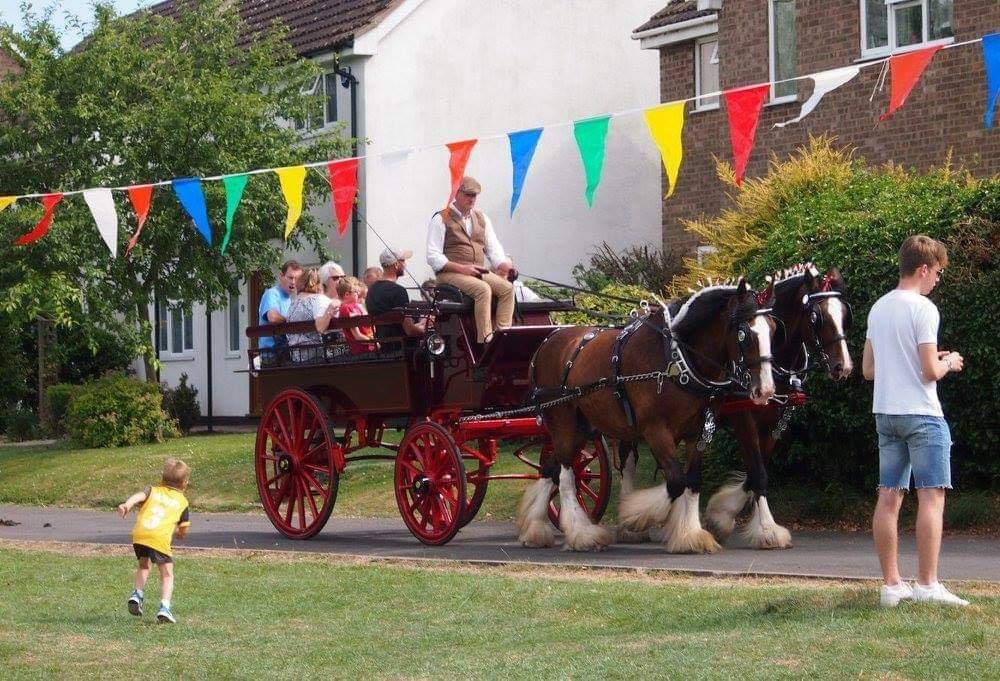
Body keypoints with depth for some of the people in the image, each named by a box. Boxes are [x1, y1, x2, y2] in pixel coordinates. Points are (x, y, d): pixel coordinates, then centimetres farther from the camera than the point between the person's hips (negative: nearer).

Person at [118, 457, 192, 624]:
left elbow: (139, 496, 2)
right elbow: (183, 532, 18)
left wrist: (127, 505, -16)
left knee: (143, 565, 30)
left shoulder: (153, 490, 26)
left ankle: (137, 594, 14)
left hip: (139, 534, 3)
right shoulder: (182, 502, 21)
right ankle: (164, 607, -8)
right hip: (160, 538, -3)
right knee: (167, 574, 8)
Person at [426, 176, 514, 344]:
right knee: (483, 289, -32)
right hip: (450, 274, -6)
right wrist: (462, 268, -18)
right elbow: (433, 257, -7)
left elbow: (493, 248, 18)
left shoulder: (482, 218, 21)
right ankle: (485, 340, -36)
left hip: (479, 273, 6)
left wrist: (503, 264, -6)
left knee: (507, 288, -20)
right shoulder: (441, 219, 1)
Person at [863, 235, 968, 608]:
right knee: (931, 496, -4)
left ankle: (892, 584, 8)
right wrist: (949, 363, 5)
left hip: (885, 413, 7)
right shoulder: (923, 308, -12)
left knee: (889, 497, 6)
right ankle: (927, 584, -7)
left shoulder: (878, 308, 12)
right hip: (921, 414, -7)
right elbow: (931, 371, -16)